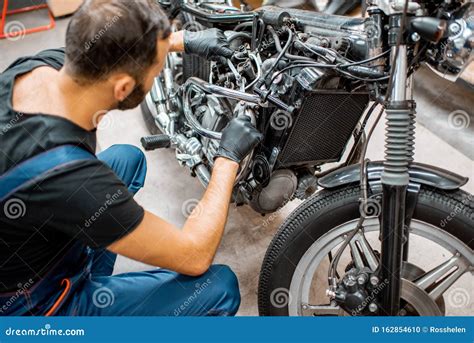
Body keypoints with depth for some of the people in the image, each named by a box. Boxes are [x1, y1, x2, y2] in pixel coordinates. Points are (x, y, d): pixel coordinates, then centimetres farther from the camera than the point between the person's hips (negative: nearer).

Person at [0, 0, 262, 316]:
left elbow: (107, 46, 8)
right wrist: (229, 157, -18)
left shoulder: (41, 63, -19)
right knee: (221, 286, -13)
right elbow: (195, 257, -28)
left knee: (128, 158, 18)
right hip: (33, 305, -7)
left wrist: (185, 40, 8)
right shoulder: (65, 178, -41)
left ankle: (93, 283, 22)